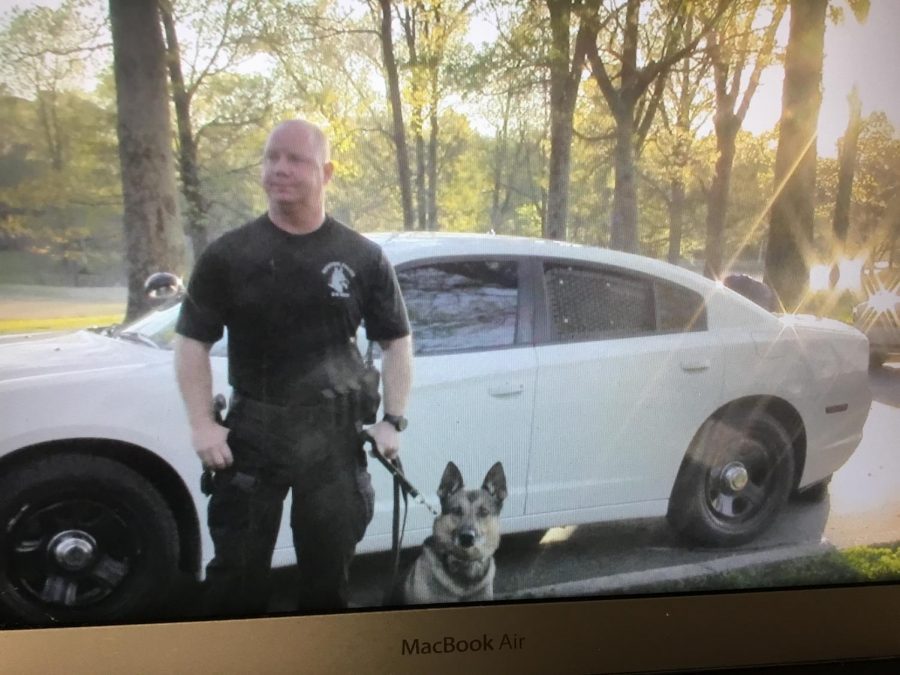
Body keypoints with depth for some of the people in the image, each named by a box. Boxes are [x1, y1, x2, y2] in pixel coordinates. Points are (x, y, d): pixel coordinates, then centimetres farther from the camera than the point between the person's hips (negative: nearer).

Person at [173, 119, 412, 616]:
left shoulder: (363, 258, -1)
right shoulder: (228, 254, -3)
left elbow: (397, 340, 5)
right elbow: (192, 340, 2)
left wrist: (393, 421, -2)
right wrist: (202, 423, -8)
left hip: (335, 434, 1)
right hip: (251, 429, 0)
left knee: (329, 570, 16)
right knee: (236, 570, 8)